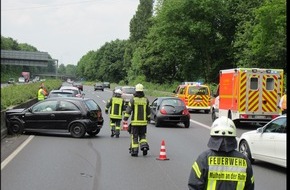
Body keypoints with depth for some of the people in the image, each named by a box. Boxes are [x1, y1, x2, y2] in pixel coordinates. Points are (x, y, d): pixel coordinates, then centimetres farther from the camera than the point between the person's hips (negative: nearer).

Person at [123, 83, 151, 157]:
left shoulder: (133, 100, -6)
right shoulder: (146, 100, 4)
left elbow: (128, 110, -8)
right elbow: (148, 111, 13)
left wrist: (125, 119, -3)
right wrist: (148, 118, 25)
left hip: (135, 122, -3)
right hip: (143, 121, 3)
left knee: (134, 137, 5)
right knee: (142, 136, 14)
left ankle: (134, 151, 5)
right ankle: (144, 145, -9)